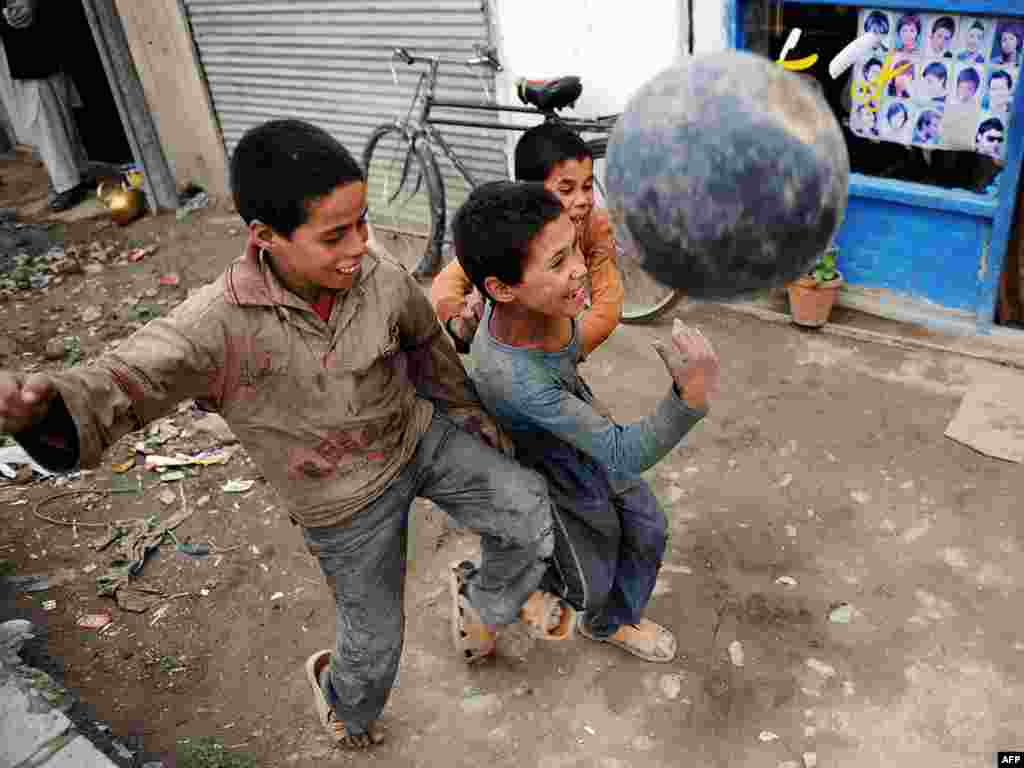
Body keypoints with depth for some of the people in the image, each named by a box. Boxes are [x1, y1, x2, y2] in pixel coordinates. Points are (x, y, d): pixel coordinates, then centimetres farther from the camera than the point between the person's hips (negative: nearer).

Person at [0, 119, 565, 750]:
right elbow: (118, 383, -38)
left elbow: (429, 347, 1)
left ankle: (481, 609, 23)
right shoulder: (219, 325, -29)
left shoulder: (382, 278, -18)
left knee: (533, 513, -10)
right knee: (375, 637, 14)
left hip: (421, 437, 3)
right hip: (350, 505, -3)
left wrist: (472, 414, 15)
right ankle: (347, 706, 54)